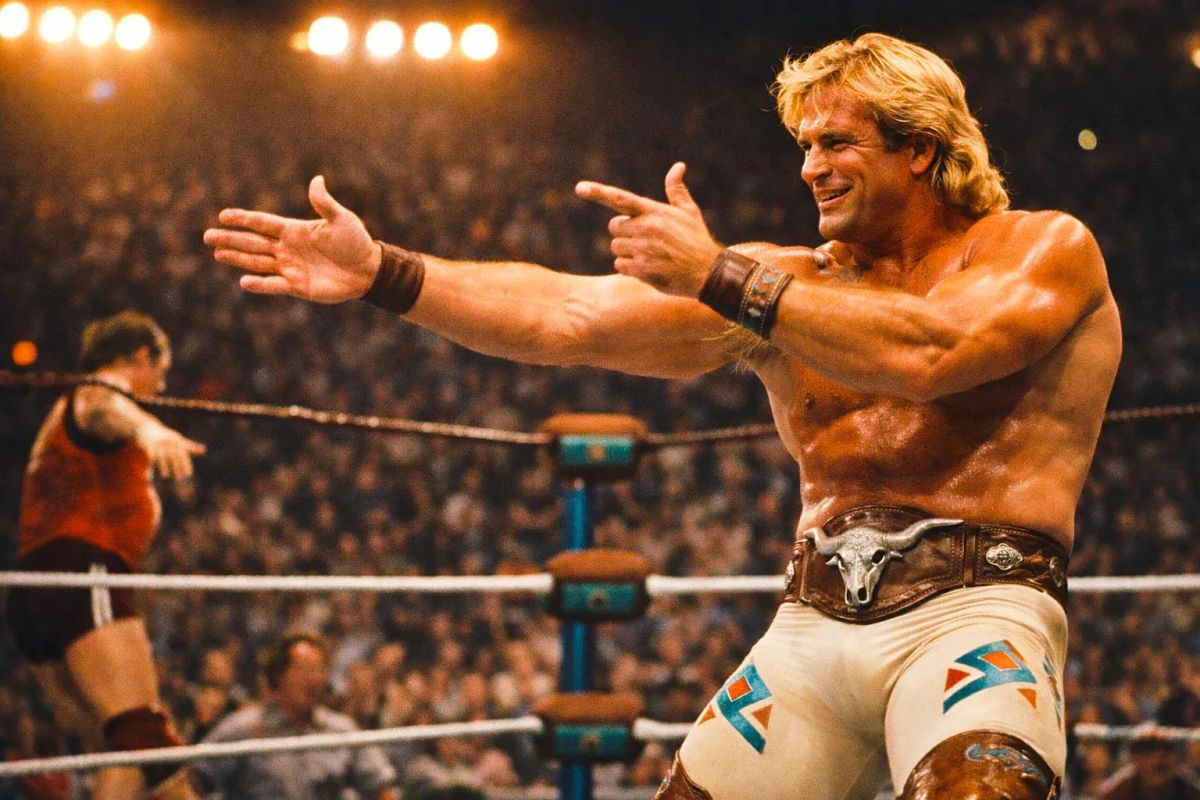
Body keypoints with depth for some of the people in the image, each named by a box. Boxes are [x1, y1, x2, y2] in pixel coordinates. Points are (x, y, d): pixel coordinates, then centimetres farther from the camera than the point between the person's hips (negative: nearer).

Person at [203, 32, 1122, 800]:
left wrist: (722, 279, -13)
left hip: (975, 604, -5)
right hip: (815, 625, 5)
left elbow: (926, 354, -16)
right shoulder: (785, 283, 15)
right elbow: (569, 317, 7)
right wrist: (385, 274, -3)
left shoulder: (1048, 249, 4)